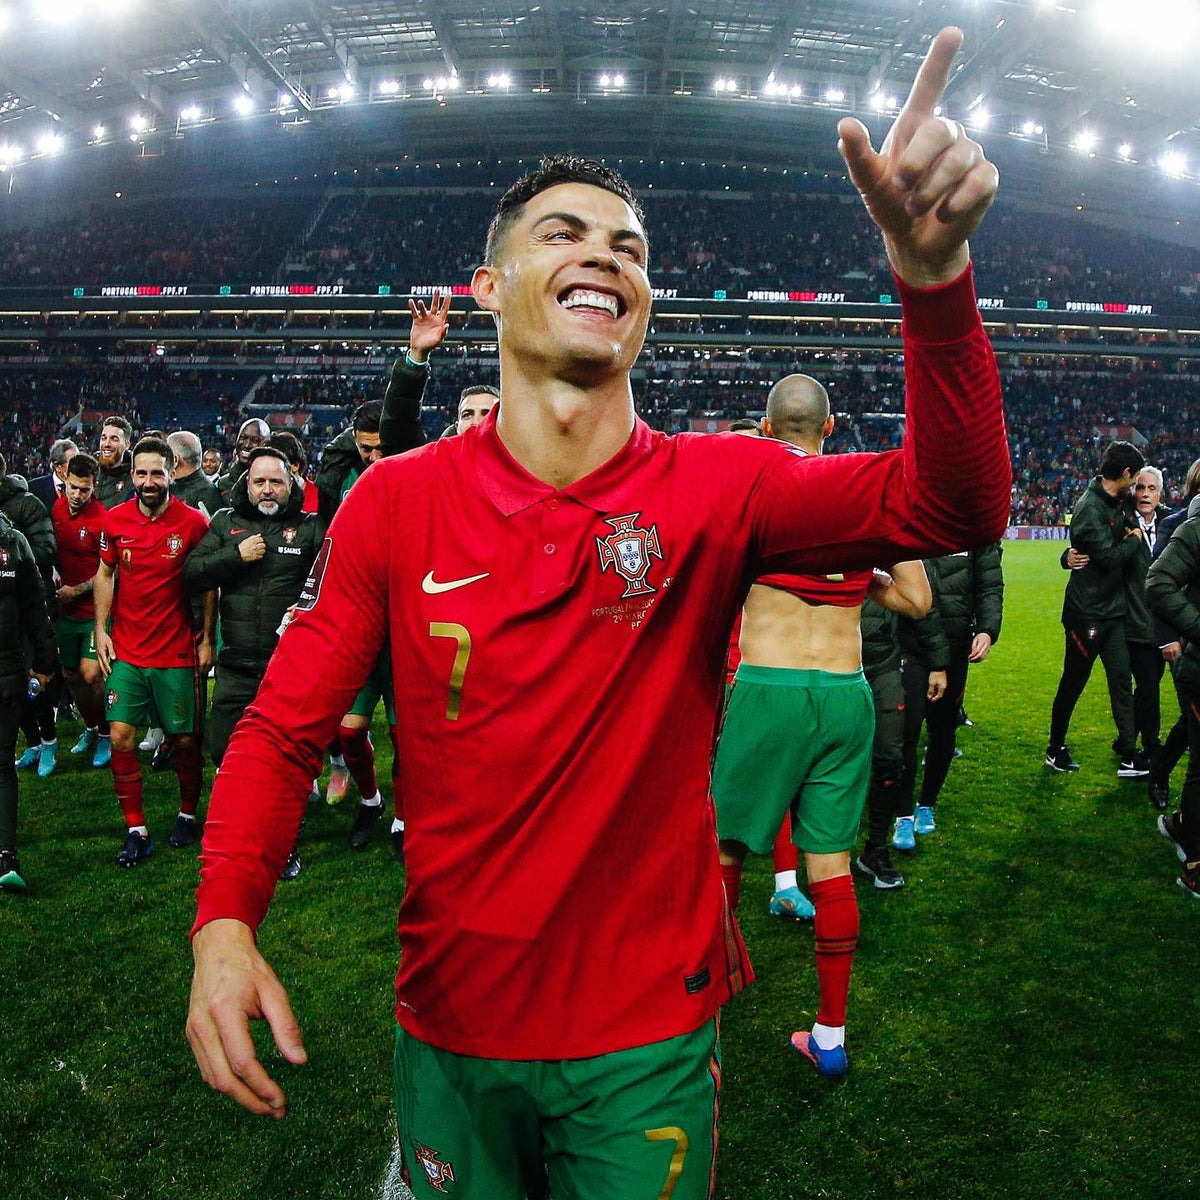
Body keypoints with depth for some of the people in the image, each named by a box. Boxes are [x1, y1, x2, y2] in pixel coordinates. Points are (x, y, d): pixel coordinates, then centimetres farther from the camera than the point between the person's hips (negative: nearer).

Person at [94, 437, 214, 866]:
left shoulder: (193, 522, -7)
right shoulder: (116, 520, 0)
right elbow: (105, 574, 13)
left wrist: (207, 638, 0)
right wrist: (100, 630, 6)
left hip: (177, 653, -2)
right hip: (127, 652, 2)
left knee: (185, 738, 6)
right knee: (121, 737, -3)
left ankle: (187, 815, 30)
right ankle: (136, 831, 10)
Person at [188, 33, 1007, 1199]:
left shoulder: (717, 489, -11)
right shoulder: (396, 500, -9)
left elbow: (947, 503, -23)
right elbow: (283, 728, -6)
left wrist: (933, 277, -39)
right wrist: (224, 922, -21)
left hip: (651, 1032, -1)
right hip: (448, 1025, 1)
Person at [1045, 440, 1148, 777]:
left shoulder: (1120, 501, 6)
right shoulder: (1089, 508, -20)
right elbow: (1110, 557, -22)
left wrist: (1131, 531, 5)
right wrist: (1135, 538, -5)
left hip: (1113, 610, 8)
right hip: (1086, 612, -8)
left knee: (1121, 678, 6)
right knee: (1073, 683, 5)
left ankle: (1129, 754, 10)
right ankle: (1056, 749, 21)